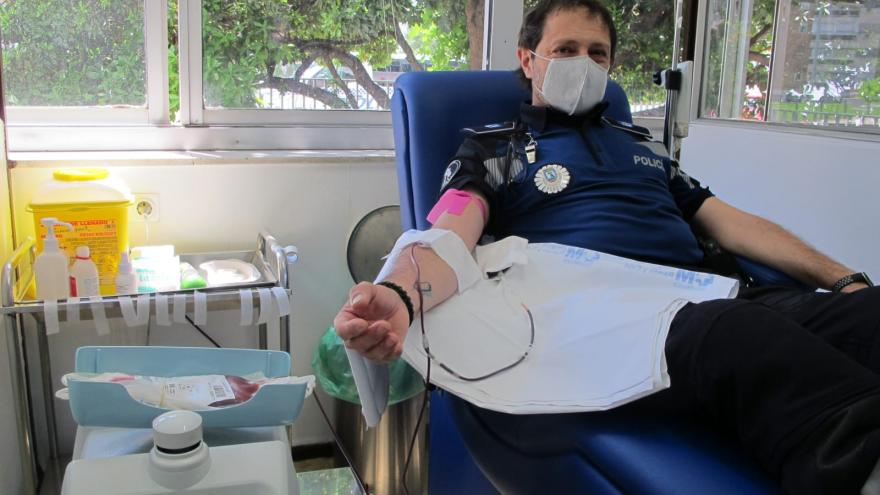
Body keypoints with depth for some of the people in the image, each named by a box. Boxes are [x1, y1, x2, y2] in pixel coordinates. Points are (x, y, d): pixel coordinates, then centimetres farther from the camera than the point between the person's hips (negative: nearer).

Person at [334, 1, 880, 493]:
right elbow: (449, 238, -3)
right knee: (739, 333, -40)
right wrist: (400, 295, -28)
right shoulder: (493, 149, 17)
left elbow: (733, 222, 28)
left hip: (712, 296, 6)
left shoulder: (640, 145, 33)